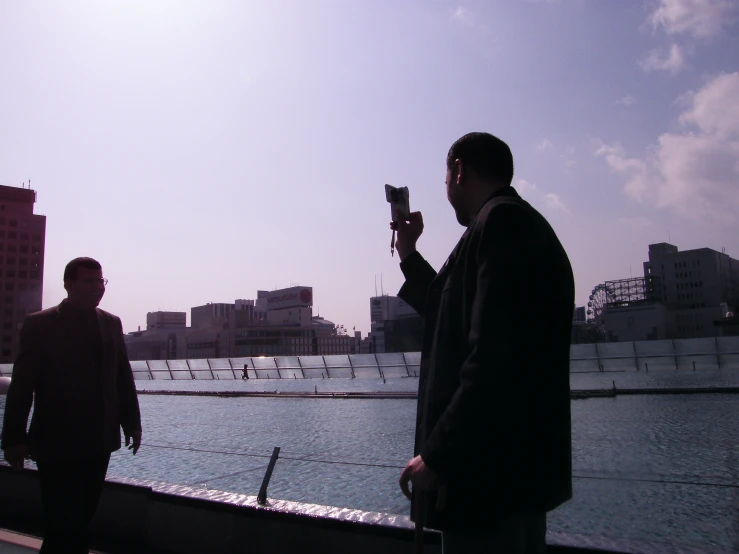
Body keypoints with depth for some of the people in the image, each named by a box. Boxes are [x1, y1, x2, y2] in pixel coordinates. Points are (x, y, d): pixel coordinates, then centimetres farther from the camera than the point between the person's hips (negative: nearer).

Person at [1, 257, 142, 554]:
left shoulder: (112, 323, 7)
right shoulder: (40, 324, -6)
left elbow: (124, 377, 9)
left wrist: (132, 422, 8)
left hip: (99, 442, 5)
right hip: (58, 444, -4)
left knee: (79, 522, 15)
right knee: (63, 527, 0)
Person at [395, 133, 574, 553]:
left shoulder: (502, 222, -15)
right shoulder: (522, 223, 17)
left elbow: (496, 357, -27)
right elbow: (453, 319, 25)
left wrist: (438, 455, -23)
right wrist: (409, 254, 28)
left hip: (491, 472, -10)